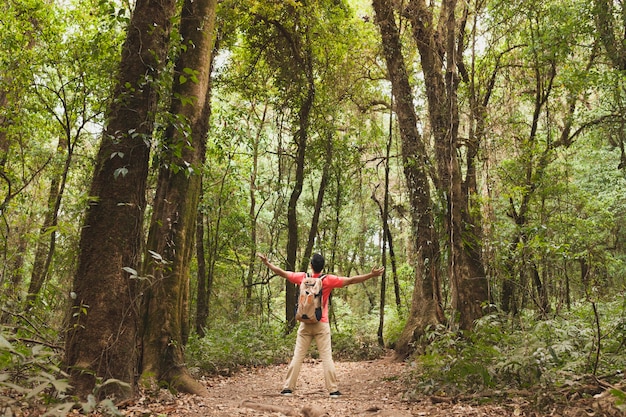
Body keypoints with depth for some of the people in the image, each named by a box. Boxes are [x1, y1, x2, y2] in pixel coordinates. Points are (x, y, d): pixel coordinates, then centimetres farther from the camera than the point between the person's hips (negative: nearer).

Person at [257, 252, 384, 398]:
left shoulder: (302, 277, -1)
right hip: (322, 325, -2)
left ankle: (288, 388, 10)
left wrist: (267, 263, 20)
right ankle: (333, 390, 1)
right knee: (326, 357, 0)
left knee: (297, 356, 7)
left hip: (305, 324, 2)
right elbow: (351, 280, -7)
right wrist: (371, 275, -4)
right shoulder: (328, 279, -7)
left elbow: (281, 272, 7)